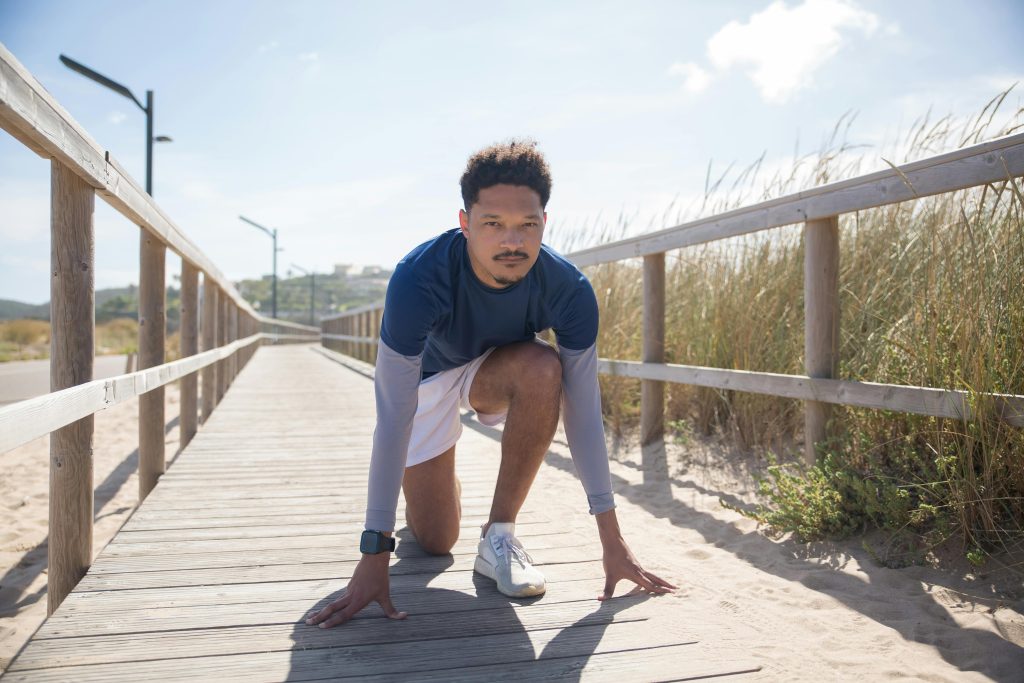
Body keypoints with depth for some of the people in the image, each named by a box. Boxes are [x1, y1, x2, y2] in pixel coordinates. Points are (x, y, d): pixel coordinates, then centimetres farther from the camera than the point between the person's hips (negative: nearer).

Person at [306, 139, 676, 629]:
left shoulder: (568, 289, -30)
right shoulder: (418, 277, -38)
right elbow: (393, 419, -38)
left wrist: (612, 540, -24)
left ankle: (499, 535, -18)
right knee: (434, 541, -1)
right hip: (426, 375, -1)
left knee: (544, 369, -35)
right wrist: (374, 555, -38)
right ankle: (442, 481, 37)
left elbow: (583, 412, -25)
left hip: (496, 371, 2)